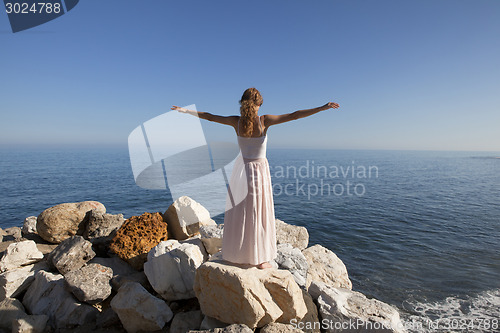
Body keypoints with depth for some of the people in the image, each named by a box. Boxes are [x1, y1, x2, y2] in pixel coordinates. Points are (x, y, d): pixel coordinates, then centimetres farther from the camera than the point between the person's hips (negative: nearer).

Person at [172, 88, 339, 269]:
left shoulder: (236, 121, -6)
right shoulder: (265, 120, -14)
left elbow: (209, 116, 4)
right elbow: (295, 115, -16)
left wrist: (185, 110, 17)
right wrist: (323, 107, -11)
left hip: (242, 168, 4)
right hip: (259, 170, -3)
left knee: (238, 213, 14)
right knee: (258, 214, 5)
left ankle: (234, 254, 30)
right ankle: (259, 259, 17)